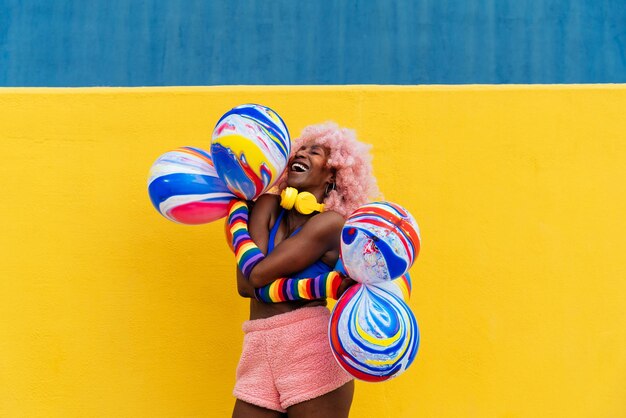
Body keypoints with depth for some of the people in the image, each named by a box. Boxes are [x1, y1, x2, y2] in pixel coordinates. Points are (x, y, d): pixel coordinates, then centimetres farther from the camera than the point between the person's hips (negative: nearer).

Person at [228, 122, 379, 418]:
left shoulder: (330, 222, -4)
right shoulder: (269, 207, 12)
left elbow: (256, 278, -10)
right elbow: (245, 284, -2)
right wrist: (319, 286, -10)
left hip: (312, 349, -5)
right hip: (259, 355, 5)